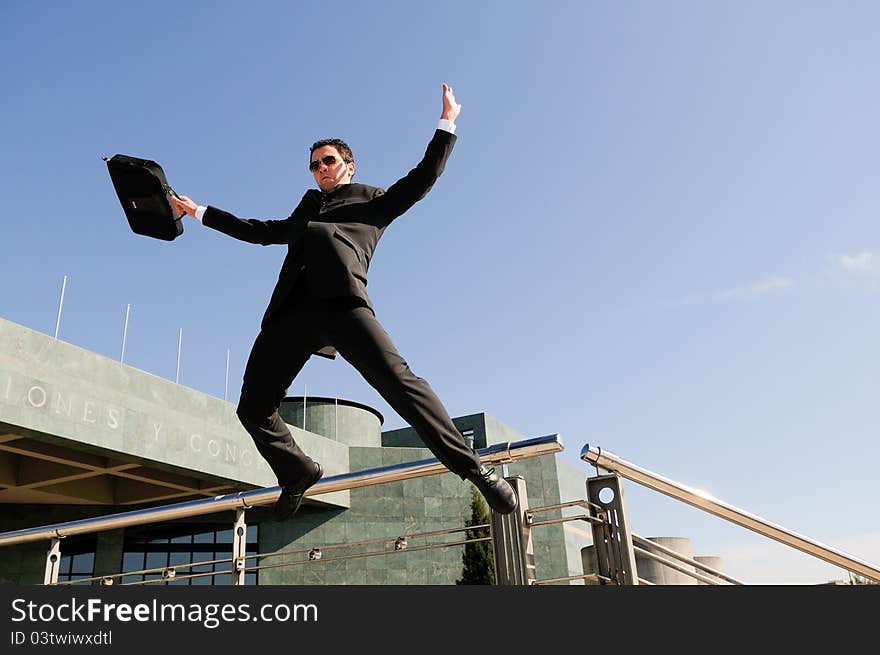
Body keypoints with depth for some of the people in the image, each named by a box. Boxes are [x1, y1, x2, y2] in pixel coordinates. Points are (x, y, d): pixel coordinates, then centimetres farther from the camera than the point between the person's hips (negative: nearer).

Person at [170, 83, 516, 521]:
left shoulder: (372, 200, 25)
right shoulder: (307, 206, 38)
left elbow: (420, 181, 15)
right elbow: (259, 231, 43)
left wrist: (446, 124, 12)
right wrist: (199, 212, 48)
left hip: (341, 301, -5)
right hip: (291, 310, 6)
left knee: (398, 381, -22)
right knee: (252, 409, 0)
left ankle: (474, 470, -20)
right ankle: (298, 473, 21)